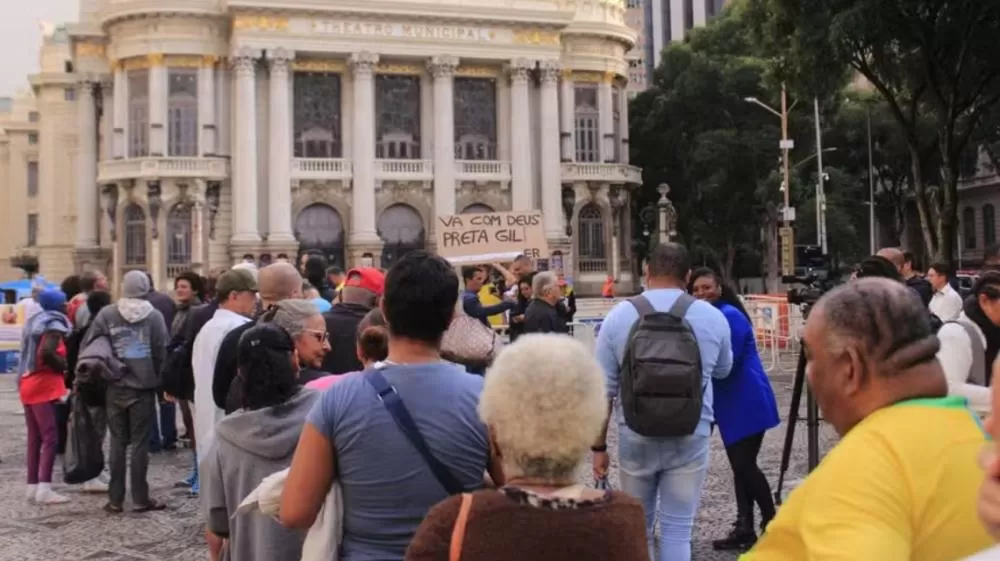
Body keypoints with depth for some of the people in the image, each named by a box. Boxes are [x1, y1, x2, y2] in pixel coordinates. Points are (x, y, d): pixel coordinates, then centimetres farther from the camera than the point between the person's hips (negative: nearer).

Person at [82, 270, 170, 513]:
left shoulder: (107, 314, -2)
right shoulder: (154, 316, -6)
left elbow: (88, 347, -1)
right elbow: (162, 353, -5)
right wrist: (163, 383, 6)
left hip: (115, 388, 2)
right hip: (143, 387, -2)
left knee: (117, 443, 9)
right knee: (140, 443, 4)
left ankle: (115, 499, 12)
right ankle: (140, 498, 7)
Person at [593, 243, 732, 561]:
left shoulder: (618, 316, -7)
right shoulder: (712, 316, -3)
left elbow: (602, 390, -5)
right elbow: (723, 371, 16)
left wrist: (599, 446, 4)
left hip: (635, 438, 0)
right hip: (690, 438, 0)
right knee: (678, 530, 7)